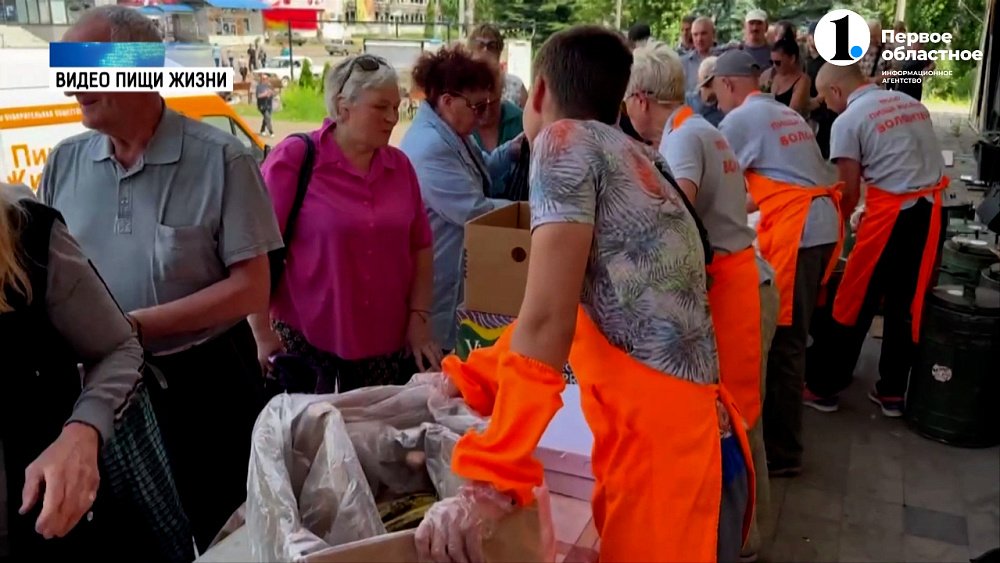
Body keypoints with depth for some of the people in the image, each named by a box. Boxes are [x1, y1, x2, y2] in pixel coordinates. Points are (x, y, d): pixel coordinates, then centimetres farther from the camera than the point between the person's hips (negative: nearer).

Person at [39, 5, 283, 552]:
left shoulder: (220, 159, -15)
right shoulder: (64, 163, 1)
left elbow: (251, 287, -16)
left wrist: (133, 324, -21)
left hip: (205, 385, -4)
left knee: (218, 540, 15)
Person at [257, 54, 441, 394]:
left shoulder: (400, 166, 6)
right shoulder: (293, 158, -9)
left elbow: (420, 247, 11)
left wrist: (419, 318, 3)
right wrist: (262, 334, -10)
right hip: (306, 340, -4)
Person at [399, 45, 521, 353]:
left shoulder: (453, 133, 7)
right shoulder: (429, 148, -26)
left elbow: (478, 178, 19)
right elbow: (475, 212, -27)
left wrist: (511, 151, 3)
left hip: (461, 269, 10)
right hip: (439, 278, -10)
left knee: (459, 348, 20)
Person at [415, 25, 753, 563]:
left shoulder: (566, 141, -7)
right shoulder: (635, 159, 18)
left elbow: (546, 322, -17)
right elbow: (565, 315, 21)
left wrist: (488, 484, -17)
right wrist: (468, 379, 23)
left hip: (662, 452, -8)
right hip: (695, 435, 9)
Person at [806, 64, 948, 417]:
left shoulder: (848, 121, -5)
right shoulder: (913, 104, 15)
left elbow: (850, 192, -4)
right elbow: (915, 164, 18)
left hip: (892, 214, -6)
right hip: (932, 210, 6)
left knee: (855, 303, 6)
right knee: (907, 304, 15)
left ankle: (825, 387, 16)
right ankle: (892, 391, 24)